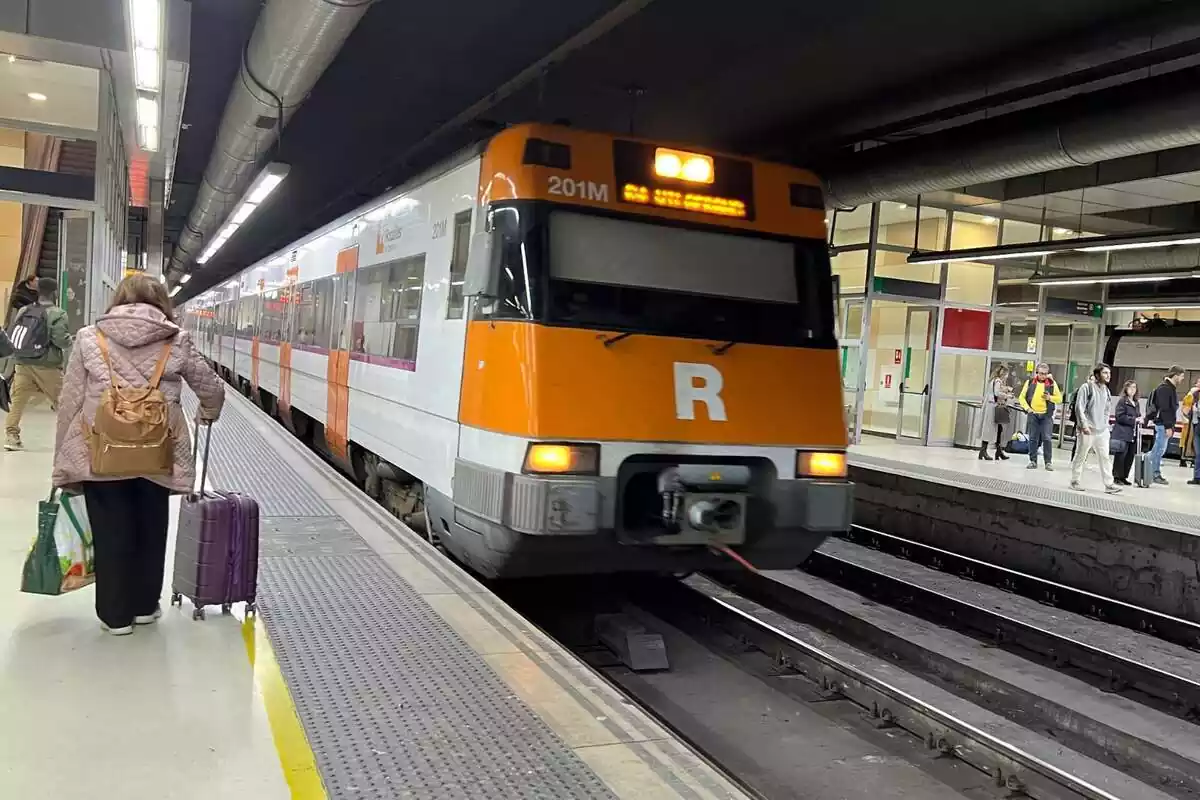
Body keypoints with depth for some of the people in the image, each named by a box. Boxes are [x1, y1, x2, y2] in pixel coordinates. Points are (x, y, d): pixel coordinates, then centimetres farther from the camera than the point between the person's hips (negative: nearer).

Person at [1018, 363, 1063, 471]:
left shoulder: (1052, 383, 5)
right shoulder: (1030, 382, 6)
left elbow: (1059, 398, 7)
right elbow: (1021, 397, 7)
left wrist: (1050, 398, -12)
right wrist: (1027, 408, -6)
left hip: (1047, 415, -1)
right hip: (1033, 414, 1)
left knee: (1047, 438, -6)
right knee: (1033, 439, 5)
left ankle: (1048, 462, 0)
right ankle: (1033, 461, 12)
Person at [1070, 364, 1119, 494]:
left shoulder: (1106, 390, 14)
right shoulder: (1087, 387, -7)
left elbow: (1106, 410, 21)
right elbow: (1079, 407, -12)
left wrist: (1105, 424, 11)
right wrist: (1084, 424, -17)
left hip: (1102, 430, 6)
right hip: (1087, 430, -6)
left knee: (1104, 457, 1)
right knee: (1081, 456, 2)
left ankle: (1109, 484, 1)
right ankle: (1075, 481, 13)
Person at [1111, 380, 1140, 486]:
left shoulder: (1136, 403, 17)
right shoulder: (1122, 401, -4)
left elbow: (1138, 416, 23)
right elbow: (1120, 416, -12)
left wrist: (1139, 426, 5)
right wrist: (1134, 420, -17)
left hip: (1133, 435, 7)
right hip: (1123, 434, -7)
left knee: (1130, 456, 7)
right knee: (1121, 455, -4)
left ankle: (1123, 477, 15)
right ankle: (1117, 477, 2)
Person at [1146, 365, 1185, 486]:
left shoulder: (1172, 388, 16)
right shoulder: (1164, 388, -15)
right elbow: (1164, 409, -20)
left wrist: (1171, 425, 17)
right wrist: (1168, 426, -22)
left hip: (1167, 424, 10)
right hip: (1162, 424, -10)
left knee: (1159, 449, 12)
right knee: (1160, 450, -4)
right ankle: (1156, 475, 2)